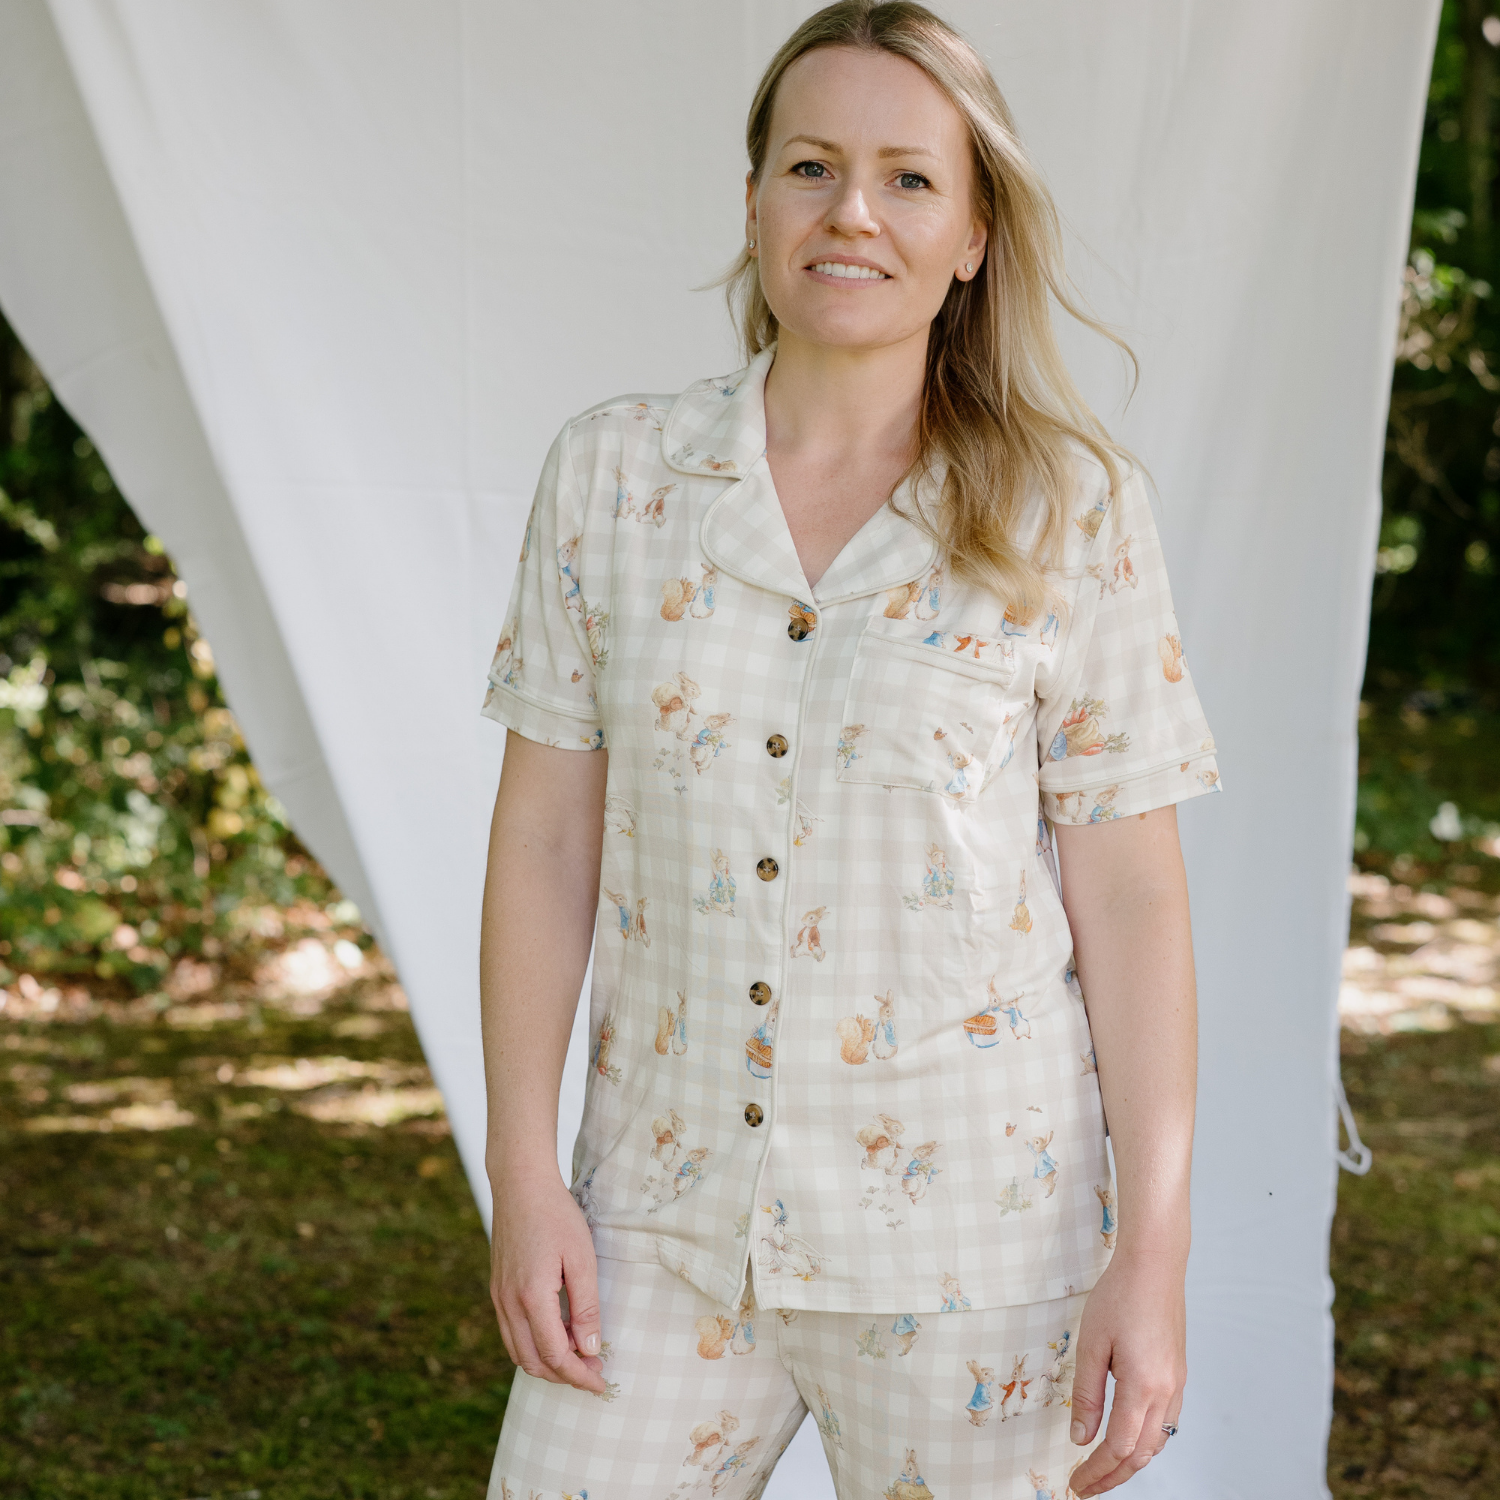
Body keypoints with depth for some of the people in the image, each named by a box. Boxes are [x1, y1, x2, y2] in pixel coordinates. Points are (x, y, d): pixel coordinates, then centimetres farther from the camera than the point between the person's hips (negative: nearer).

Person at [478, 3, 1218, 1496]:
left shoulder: (1069, 512, -4)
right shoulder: (613, 474, 1)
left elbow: (1131, 892, -4)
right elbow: (544, 838, 3)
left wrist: (1154, 1251, -8)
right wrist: (523, 1174, -1)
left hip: (966, 1244, -2)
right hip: (668, 1230, 2)